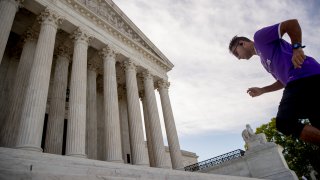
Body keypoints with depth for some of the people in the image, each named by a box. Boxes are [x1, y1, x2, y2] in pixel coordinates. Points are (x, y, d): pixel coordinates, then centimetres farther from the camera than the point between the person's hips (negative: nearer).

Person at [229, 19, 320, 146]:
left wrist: (296, 48, -15)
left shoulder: (260, 37, 9)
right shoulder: (264, 60, 33)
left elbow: (292, 23, -2)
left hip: (306, 75, -9)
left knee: (284, 123, -20)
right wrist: (261, 90, 26)